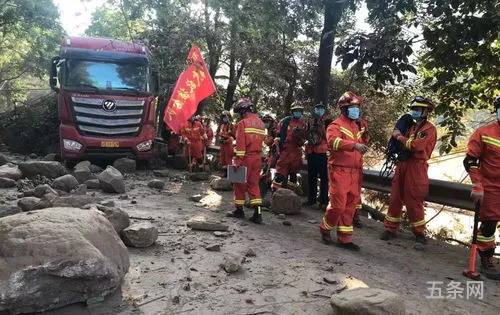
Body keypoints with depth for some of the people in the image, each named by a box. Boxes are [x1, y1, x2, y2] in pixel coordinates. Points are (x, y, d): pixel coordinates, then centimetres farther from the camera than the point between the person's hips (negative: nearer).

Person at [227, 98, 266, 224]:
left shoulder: (243, 123, -10)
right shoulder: (261, 123, 14)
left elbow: (240, 144, -17)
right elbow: (261, 141, 13)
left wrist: (238, 160, -17)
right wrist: (258, 154, 15)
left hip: (246, 157, -6)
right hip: (258, 157, 7)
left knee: (240, 184, 7)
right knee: (254, 184, 8)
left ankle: (239, 210, 17)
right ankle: (257, 213, 2)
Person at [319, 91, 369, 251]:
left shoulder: (356, 126, 19)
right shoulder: (336, 125, -7)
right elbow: (333, 141, -29)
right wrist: (354, 145, -42)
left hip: (354, 172, 8)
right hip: (339, 171, -8)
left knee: (350, 206, 9)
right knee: (338, 205, -8)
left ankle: (344, 238, 17)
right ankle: (325, 228, 18)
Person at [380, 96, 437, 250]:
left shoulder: (429, 129, -6)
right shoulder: (411, 127, 17)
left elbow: (417, 146, -21)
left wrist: (400, 137, -10)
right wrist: (397, 135, 2)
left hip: (416, 168, -7)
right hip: (402, 165, 7)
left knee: (414, 203, -3)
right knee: (395, 199, 9)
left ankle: (420, 235, 10)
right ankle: (390, 229, 18)